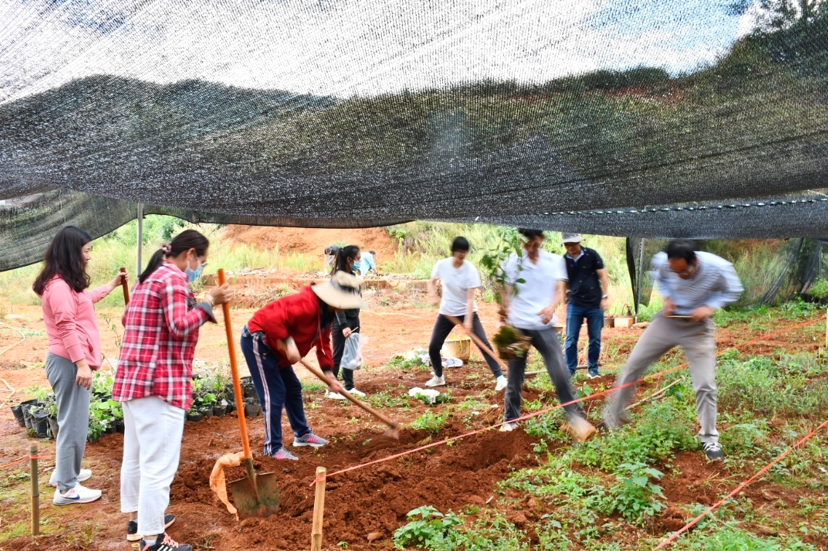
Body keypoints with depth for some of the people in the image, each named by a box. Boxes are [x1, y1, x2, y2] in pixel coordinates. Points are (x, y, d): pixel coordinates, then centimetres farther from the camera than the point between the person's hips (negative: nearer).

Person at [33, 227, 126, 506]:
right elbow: (67, 328, -24)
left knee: (71, 420, 20)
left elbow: (83, 299, 36)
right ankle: (66, 488, 3)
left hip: (70, 360, 11)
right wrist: (81, 363, -26)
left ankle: (64, 472, 33)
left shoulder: (67, 284, 15)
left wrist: (110, 286, 44)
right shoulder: (59, 286, -18)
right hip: (69, 363, -11)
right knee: (73, 423, -5)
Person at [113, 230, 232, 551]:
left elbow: (128, 320, 25)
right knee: (158, 463, -4)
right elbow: (179, 326, -23)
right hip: (159, 383, -11)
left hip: (131, 379, 11)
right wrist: (209, 302, -14)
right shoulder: (174, 278, -12)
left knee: (136, 455, 21)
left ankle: (137, 518, 37)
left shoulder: (148, 278, 18)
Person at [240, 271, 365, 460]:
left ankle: (302, 434, 31)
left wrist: (329, 374, 2)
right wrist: (288, 344, -35)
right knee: (273, 394, -10)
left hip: (274, 346, 10)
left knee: (293, 389, 17)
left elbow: (323, 344, 10)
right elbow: (272, 318, -37)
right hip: (257, 340, -10)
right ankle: (273, 448, -3)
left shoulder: (327, 313, 5)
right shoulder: (306, 304, -28)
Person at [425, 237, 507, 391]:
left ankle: (500, 377, -3)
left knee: (484, 344, -10)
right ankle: (438, 377, 25)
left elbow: (470, 297, -21)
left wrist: (468, 320, -28)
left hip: (467, 312, -3)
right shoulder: (442, 265, -11)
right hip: (447, 312, 3)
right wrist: (433, 296, -12)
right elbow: (432, 282, 8)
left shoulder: (470, 269, -19)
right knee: (433, 347, 2)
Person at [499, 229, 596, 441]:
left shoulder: (555, 261, 3)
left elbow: (559, 290, -3)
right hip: (517, 326, 0)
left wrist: (552, 307, -25)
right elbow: (506, 293, 0)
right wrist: (504, 323, -10)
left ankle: (575, 418, 1)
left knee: (560, 373, -8)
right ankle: (510, 419, 24)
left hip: (544, 327, 1)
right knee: (515, 377, 9)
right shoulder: (512, 261, -1)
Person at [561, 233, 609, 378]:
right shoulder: (564, 261, 0)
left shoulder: (592, 255, -6)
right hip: (574, 304, 1)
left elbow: (602, 276, -2)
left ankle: (592, 369, 19)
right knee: (571, 339, 1)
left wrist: (604, 297, -7)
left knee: (595, 339, 6)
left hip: (595, 304, -1)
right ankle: (569, 369, 10)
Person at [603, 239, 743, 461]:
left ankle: (709, 438, 16)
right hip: (668, 320, 2)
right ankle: (613, 414, 22)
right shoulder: (662, 261, -21)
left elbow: (733, 291, -7)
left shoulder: (718, 268, -27)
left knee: (705, 384, -5)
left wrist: (709, 306, -23)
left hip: (697, 327, -2)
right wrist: (667, 297, -13)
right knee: (633, 363, 4)